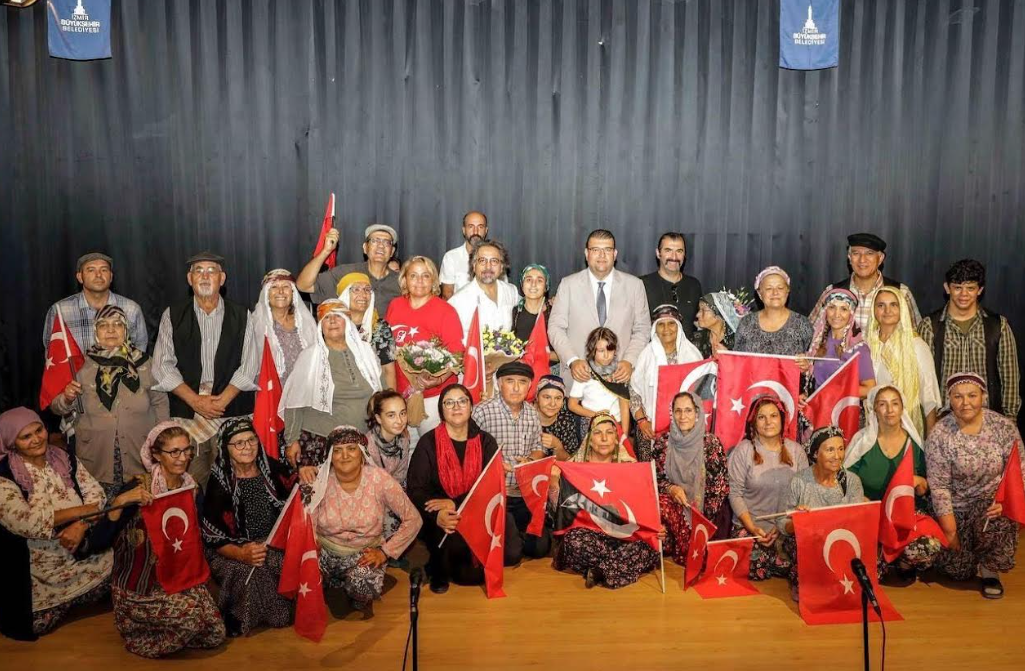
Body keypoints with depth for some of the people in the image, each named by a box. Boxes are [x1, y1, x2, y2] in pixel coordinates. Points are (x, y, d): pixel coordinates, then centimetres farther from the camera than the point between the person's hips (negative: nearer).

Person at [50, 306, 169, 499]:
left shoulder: (143, 363, -3)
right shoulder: (82, 365, -3)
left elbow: (160, 402, 6)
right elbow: (57, 407, 3)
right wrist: (67, 399, -18)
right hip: (95, 461, 0)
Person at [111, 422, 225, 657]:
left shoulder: (194, 491, 0)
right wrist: (119, 503, -39)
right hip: (138, 584, -5)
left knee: (215, 634, -8)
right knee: (191, 615, -26)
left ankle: (165, 636, 20)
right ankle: (139, 637, 4)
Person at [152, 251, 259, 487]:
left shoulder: (241, 317, 9)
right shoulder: (172, 316, 9)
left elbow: (249, 366, 2)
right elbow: (163, 366, 2)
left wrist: (222, 400, -9)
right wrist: (195, 400, -8)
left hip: (232, 411, 0)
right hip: (186, 411, 0)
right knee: (191, 479, -2)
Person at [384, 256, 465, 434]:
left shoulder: (445, 311, -7)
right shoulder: (395, 306, 6)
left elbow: (456, 355, -9)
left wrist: (439, 380, -24)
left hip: (435, 396, -4)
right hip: (399, 393, 4)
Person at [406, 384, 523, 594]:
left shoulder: (485, 441, 6)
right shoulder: (428, 442, -1)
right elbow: (416, 489, -8)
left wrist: (456, 504, -21)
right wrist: (437, 516, -30)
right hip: (439, 519, -2)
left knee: (512, 552, -21)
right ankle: (440, 568, 2)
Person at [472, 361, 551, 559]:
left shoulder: (533, 413, 6)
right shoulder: (482, 412, -14)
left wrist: (531, 460, -6)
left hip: (526, 493, 6)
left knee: (540, 547, 6)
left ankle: (513, 534, 34)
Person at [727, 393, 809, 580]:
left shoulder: (796, 451, 5)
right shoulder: (743, 450, -4)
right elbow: (735, 494, -5)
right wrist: (752, 528, -14)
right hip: (749, 526, -2)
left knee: (786, 568, -16)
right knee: (755, 572, -18)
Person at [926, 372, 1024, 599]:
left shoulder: (1004, 426, -9)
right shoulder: (940, 435, -14)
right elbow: (939, 487, -12)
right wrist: (950, 531, -13)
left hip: (993, 501, 0)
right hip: (956, 507, 0)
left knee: (999, 526, -33)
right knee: (958, 570, -6)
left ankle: (989, 570, -1)